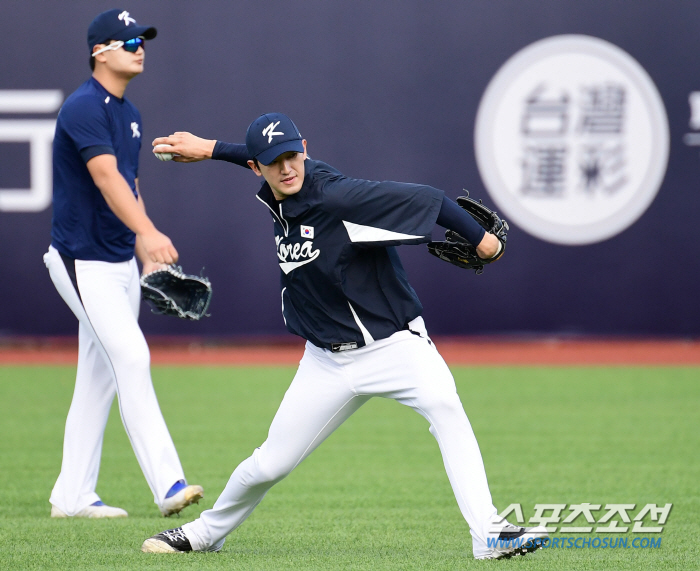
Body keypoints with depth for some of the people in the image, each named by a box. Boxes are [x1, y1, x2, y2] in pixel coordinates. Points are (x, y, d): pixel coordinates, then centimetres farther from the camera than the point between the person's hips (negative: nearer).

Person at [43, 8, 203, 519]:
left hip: (121, 263, 9)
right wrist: (149, 234, -45)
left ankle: (73, 496, 16)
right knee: (131, 358, -18)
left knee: (100, 377, 10)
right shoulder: (84, 108, -17)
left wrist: (149, 256, 10)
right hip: (83, 262, -9)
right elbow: (106, 176, -32)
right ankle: (168, 485, -25)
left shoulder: (127, 113, 13)